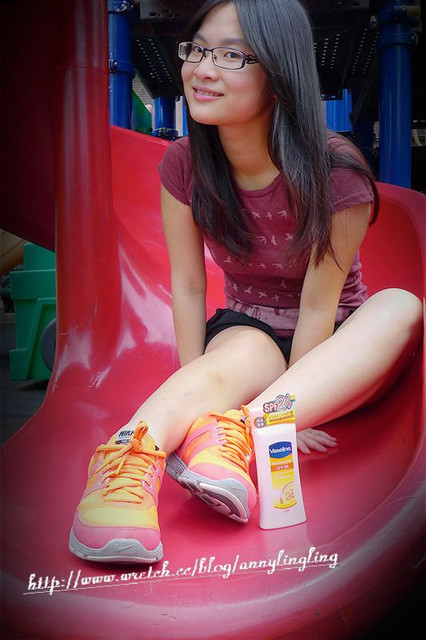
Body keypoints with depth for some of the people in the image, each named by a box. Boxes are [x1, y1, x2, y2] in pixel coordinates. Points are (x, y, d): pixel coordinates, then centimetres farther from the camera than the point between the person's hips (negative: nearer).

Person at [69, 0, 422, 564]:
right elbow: (188, 287, -9)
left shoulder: (336, 173, -20)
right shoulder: (184, 165, -10)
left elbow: (319, 304, -19)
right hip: (247, 329, 1)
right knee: (243, 360, -36)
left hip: (333, 347, 0)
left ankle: (235, 433, -47)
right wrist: (196, 393, -17)